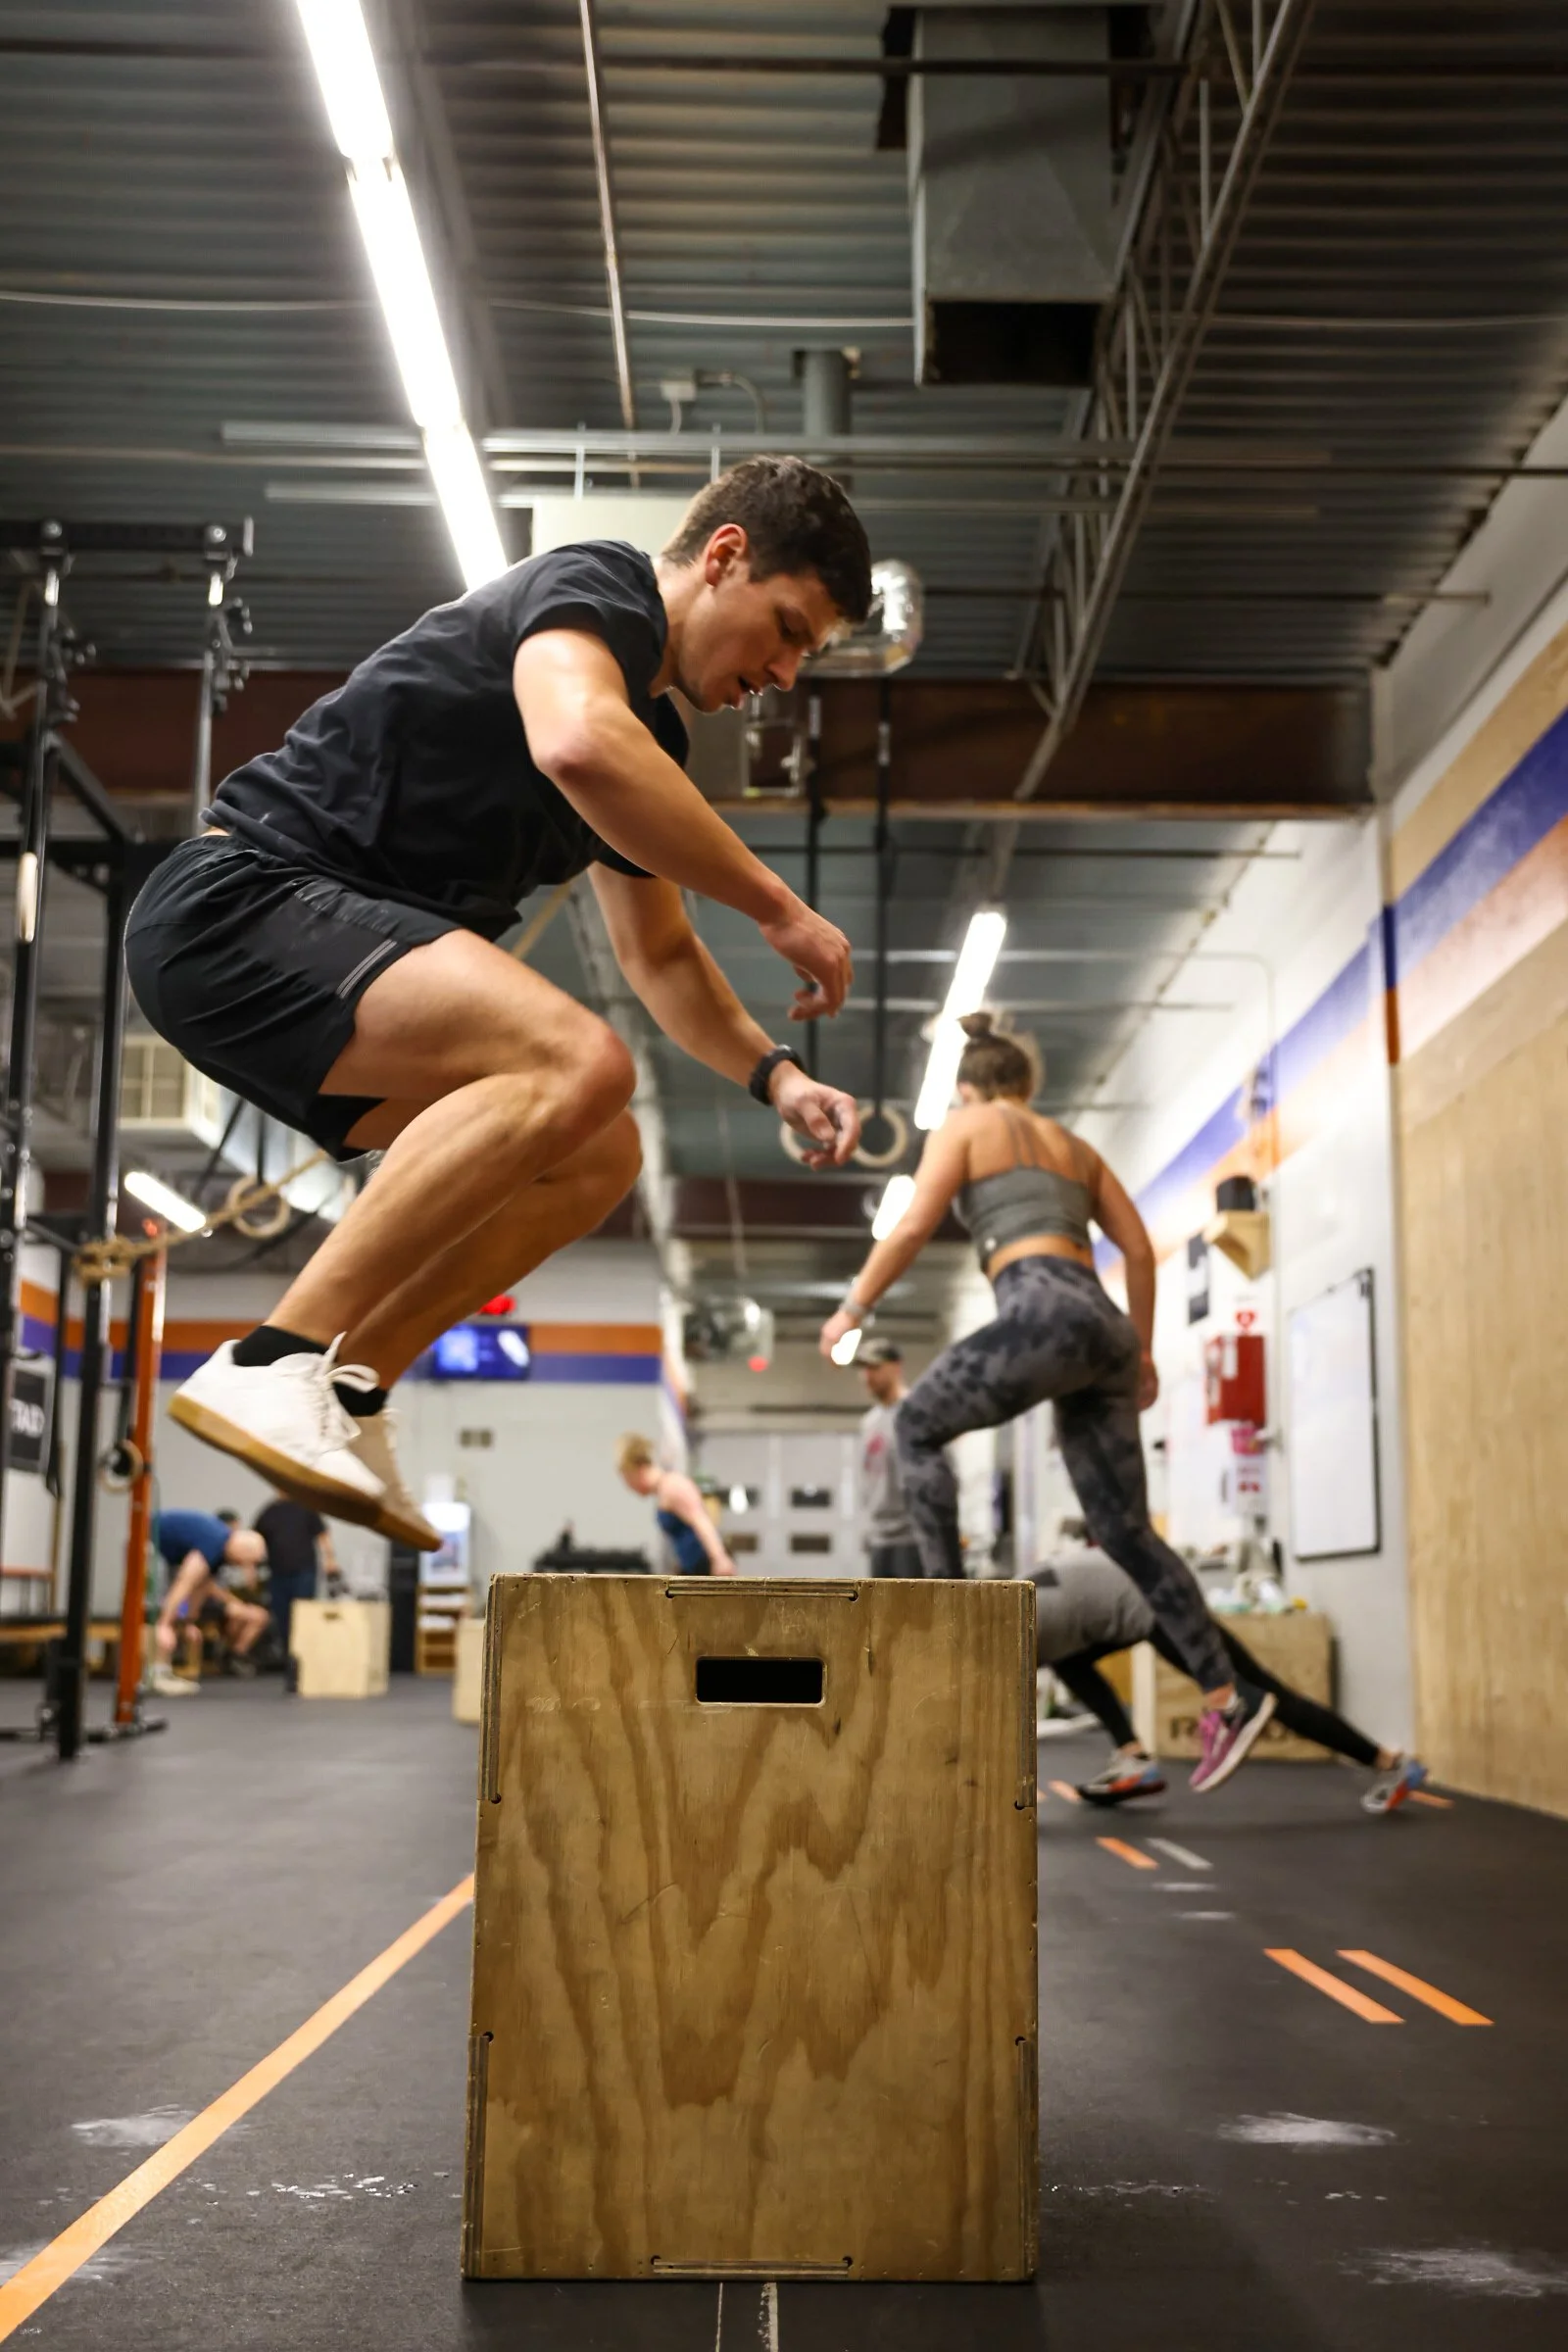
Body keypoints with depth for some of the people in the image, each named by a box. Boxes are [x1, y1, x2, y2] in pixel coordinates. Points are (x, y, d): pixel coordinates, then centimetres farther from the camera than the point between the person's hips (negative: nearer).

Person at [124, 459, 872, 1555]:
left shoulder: (647, 734, 20)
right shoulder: (600, 585, -8)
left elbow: (660, 955, 29)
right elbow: (577, 745, -32)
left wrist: (777, 1076, 13)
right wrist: (780, 908, -23)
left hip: (327, 953, 10)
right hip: (240, 899, -10)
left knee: (598, 1158, 9)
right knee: (576, 1062, -28)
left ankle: (346, 1400, 3)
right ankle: (270, 1369, -26)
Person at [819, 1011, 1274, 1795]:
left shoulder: (963, 1127, 13)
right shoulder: (1074, 1145, 29)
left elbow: (913, 1228, 0)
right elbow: (1140, 1249, 23)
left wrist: (853, 1307, 10)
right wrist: (1140, 1352, 28)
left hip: (1044, 1312, -6)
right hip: (1103, 1326, 6)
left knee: (918, 1427, 16)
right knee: (1125, 1531, 8)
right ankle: (1227, 1698, 2)